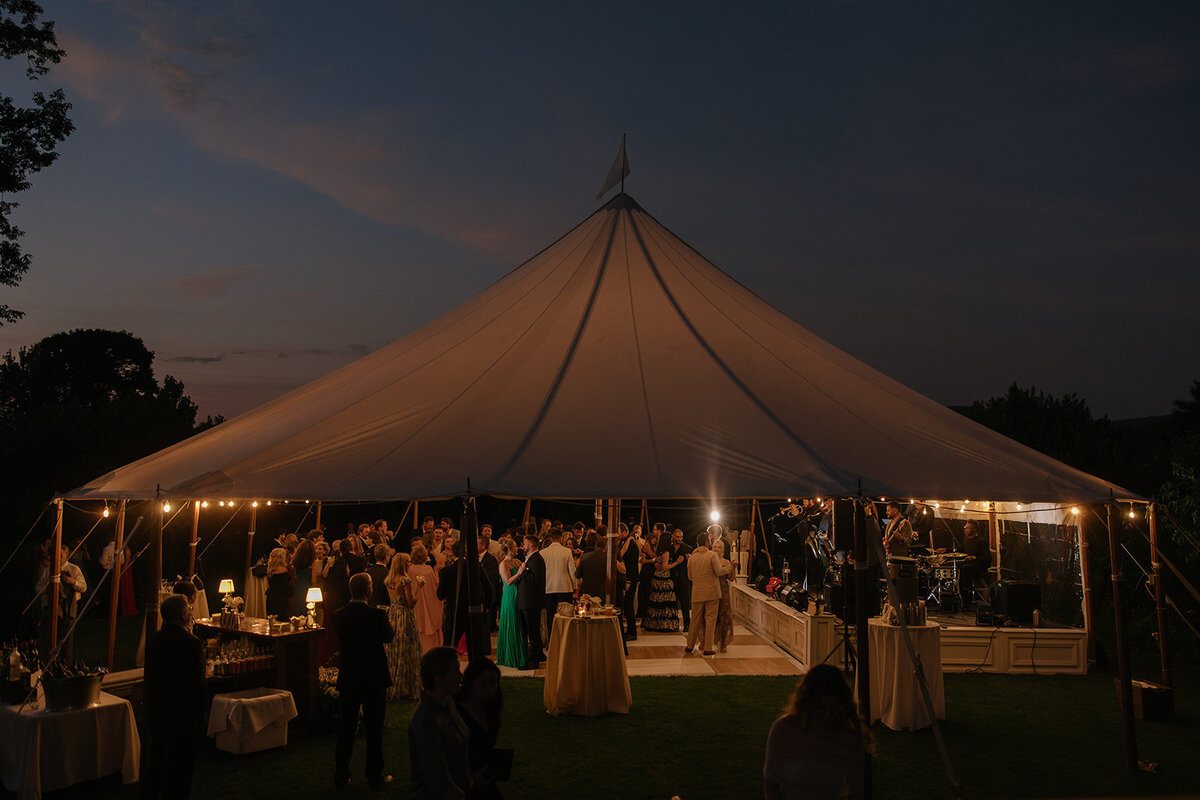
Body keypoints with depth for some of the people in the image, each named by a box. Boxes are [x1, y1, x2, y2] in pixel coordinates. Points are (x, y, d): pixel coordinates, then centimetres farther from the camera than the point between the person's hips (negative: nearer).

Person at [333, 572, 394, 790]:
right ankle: (375, 776, 18)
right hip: (374, 679, -3)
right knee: (374, 729, 9)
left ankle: (341, 776, 21)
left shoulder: (338, 615, -8)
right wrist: (389, 623, 22)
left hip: (348, 680, 3)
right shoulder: (377, 615, -18)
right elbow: (389, 636, 1)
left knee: (345, 729, 13)